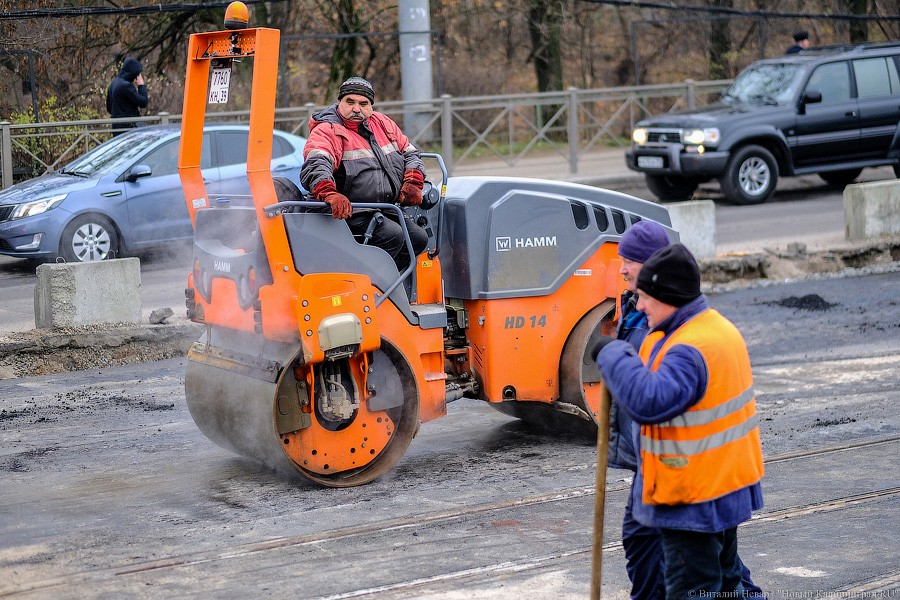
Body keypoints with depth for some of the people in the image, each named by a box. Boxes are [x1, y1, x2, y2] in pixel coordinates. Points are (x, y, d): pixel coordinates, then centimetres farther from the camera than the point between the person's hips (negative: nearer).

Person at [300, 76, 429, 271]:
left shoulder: (382, 124, 15)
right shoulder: (327, 132, -8)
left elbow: (410, 153, 24)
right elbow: (316, 166, -27)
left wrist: (413, 184, 4)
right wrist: (329, 194, -47)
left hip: (388, 209, 8)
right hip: (350, 212, -8)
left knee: (418, 238, -4)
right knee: (392, 236, -27)